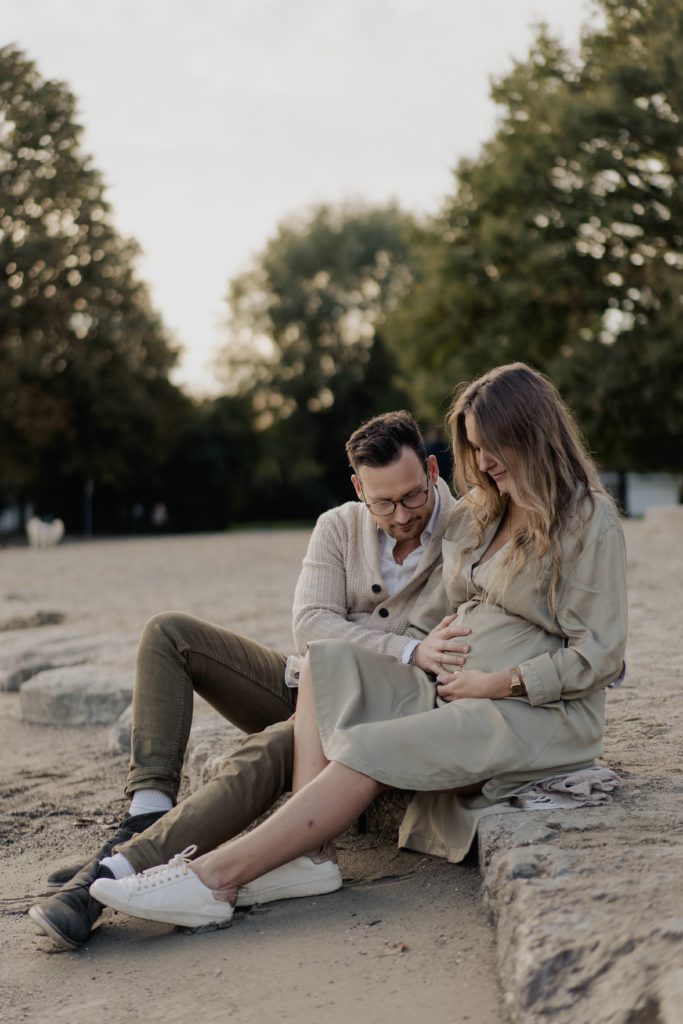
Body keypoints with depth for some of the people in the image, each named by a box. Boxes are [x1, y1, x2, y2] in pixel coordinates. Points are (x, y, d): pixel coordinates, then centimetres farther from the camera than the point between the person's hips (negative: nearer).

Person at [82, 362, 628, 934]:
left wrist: (496, 682, -15)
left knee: (372, 751, -28)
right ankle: (306, 851, -28)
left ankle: (216, 877, -30)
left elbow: (597, 656, -11)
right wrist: (426, 652, -2)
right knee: (329, 663, -13)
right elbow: (433, 613, 17)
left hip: (540, 714, -8)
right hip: (455, 689, 8)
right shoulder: (477, 515, 18)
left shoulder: (589, 521, -6)